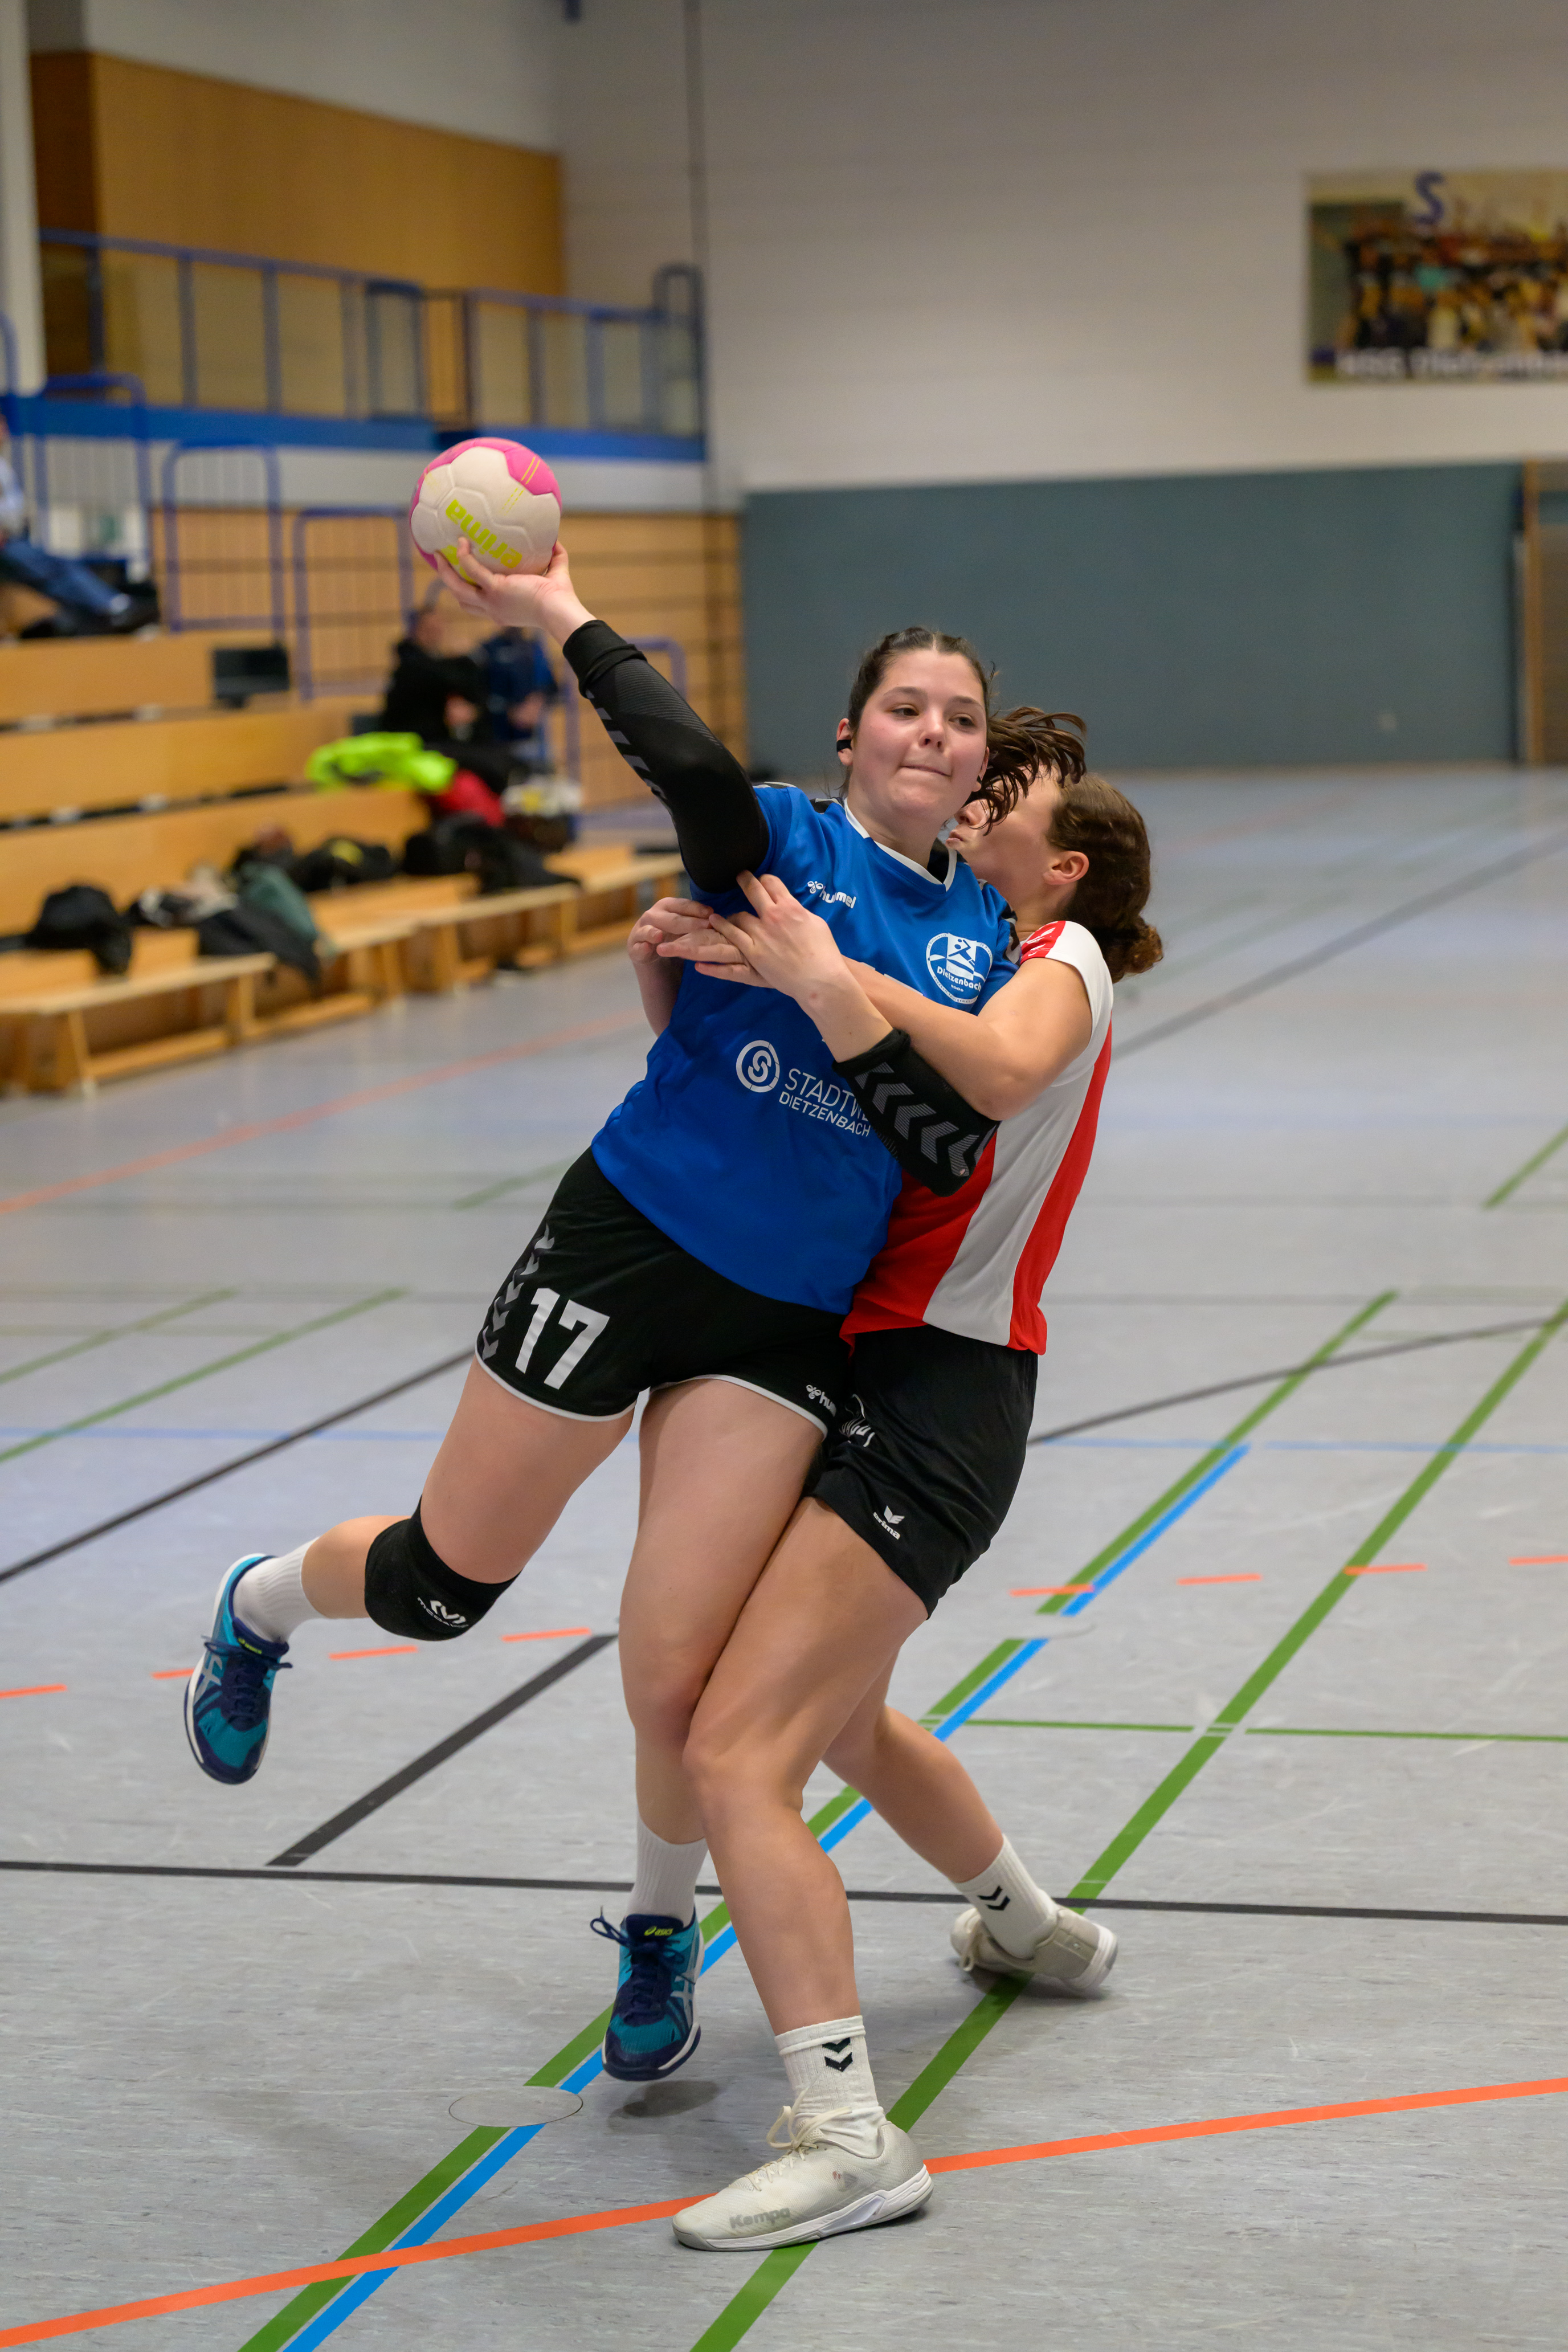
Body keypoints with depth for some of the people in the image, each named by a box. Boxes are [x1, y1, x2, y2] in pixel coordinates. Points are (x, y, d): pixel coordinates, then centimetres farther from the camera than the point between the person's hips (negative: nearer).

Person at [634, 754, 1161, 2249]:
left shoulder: (1065, 960, -3)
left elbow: (1001, 1072, -28)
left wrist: (831, 979, -33)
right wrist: (684, 966, -6)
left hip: (939, 1391, -10)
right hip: (868, 1379, 10)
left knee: (735, 1758, -19)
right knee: (841, 1722, 30)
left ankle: (847, 2138, -22)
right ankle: (1033, 1930, 53)